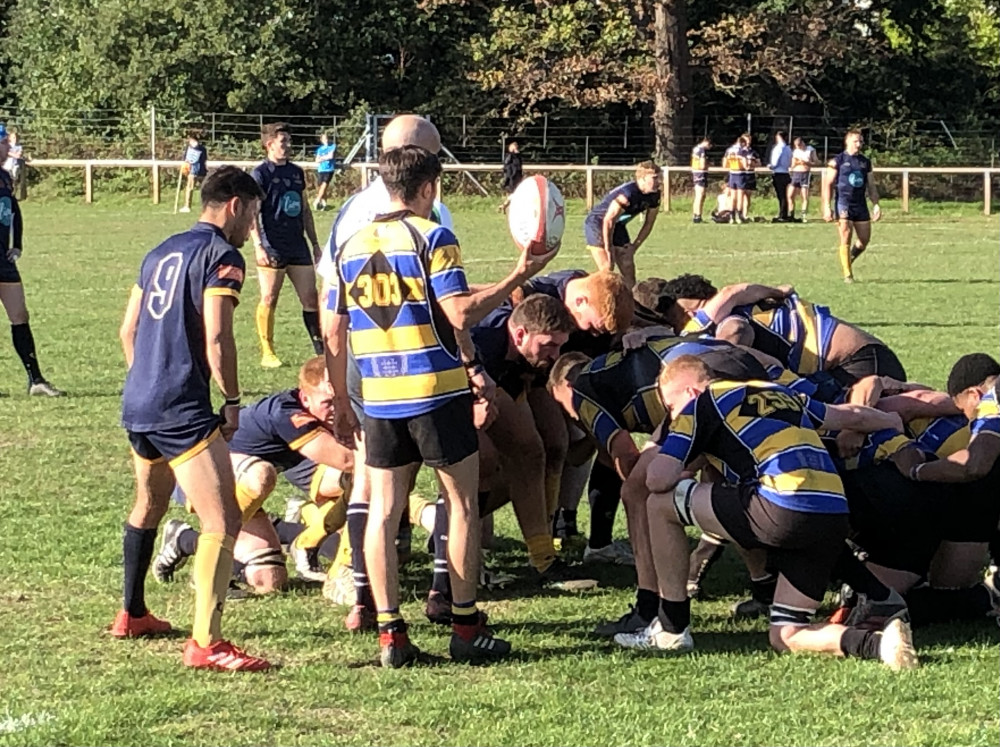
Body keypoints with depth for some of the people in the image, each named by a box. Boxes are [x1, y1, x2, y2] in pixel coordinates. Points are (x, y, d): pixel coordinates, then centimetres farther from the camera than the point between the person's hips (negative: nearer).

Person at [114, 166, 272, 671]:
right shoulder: (222, 256, -9)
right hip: (183, 411, -9)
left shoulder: (161, 252, 16)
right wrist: (233, 402, -6)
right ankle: (205, 643, -16)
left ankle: (131, 615, 41)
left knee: (149, 507, 28)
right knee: (223, 523, -10)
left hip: (137, 404, 9)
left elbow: (128, 331, 20)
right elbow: (216, 340, -17)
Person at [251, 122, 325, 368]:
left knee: (310, 298, 4)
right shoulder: (261, 174, -5)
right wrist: (258, 246, -18)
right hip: (272, 248, -6)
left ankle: (321, 350, 8)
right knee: (269, 299, -1)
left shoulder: (296, 172, 15)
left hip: (298, 245, 6)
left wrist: (315, 243, 21)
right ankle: (267, 353, 7)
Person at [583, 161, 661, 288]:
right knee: (607, 269, -18)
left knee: (629, 271, 2)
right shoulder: (627, 194, -32)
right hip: (597, 224, -8)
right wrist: (608, 249, -18)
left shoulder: (654, 196, -8)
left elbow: (648, 224, 6)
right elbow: (608, 221, -27)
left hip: (617, 226, 8)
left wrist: (635, 246, 1)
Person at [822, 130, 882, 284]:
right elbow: (828, 184, -3)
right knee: (846, 239, -8)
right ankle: (847, 274, -3)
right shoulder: (837, 161, -1)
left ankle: (848, 261, 29)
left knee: (864, 240, 4)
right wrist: (826, 207, -10)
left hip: (861, 205, 5)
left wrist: (876, 205, 9)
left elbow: (871, 186, 18)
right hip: (844, 204, -5)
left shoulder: (865, 162, 13)